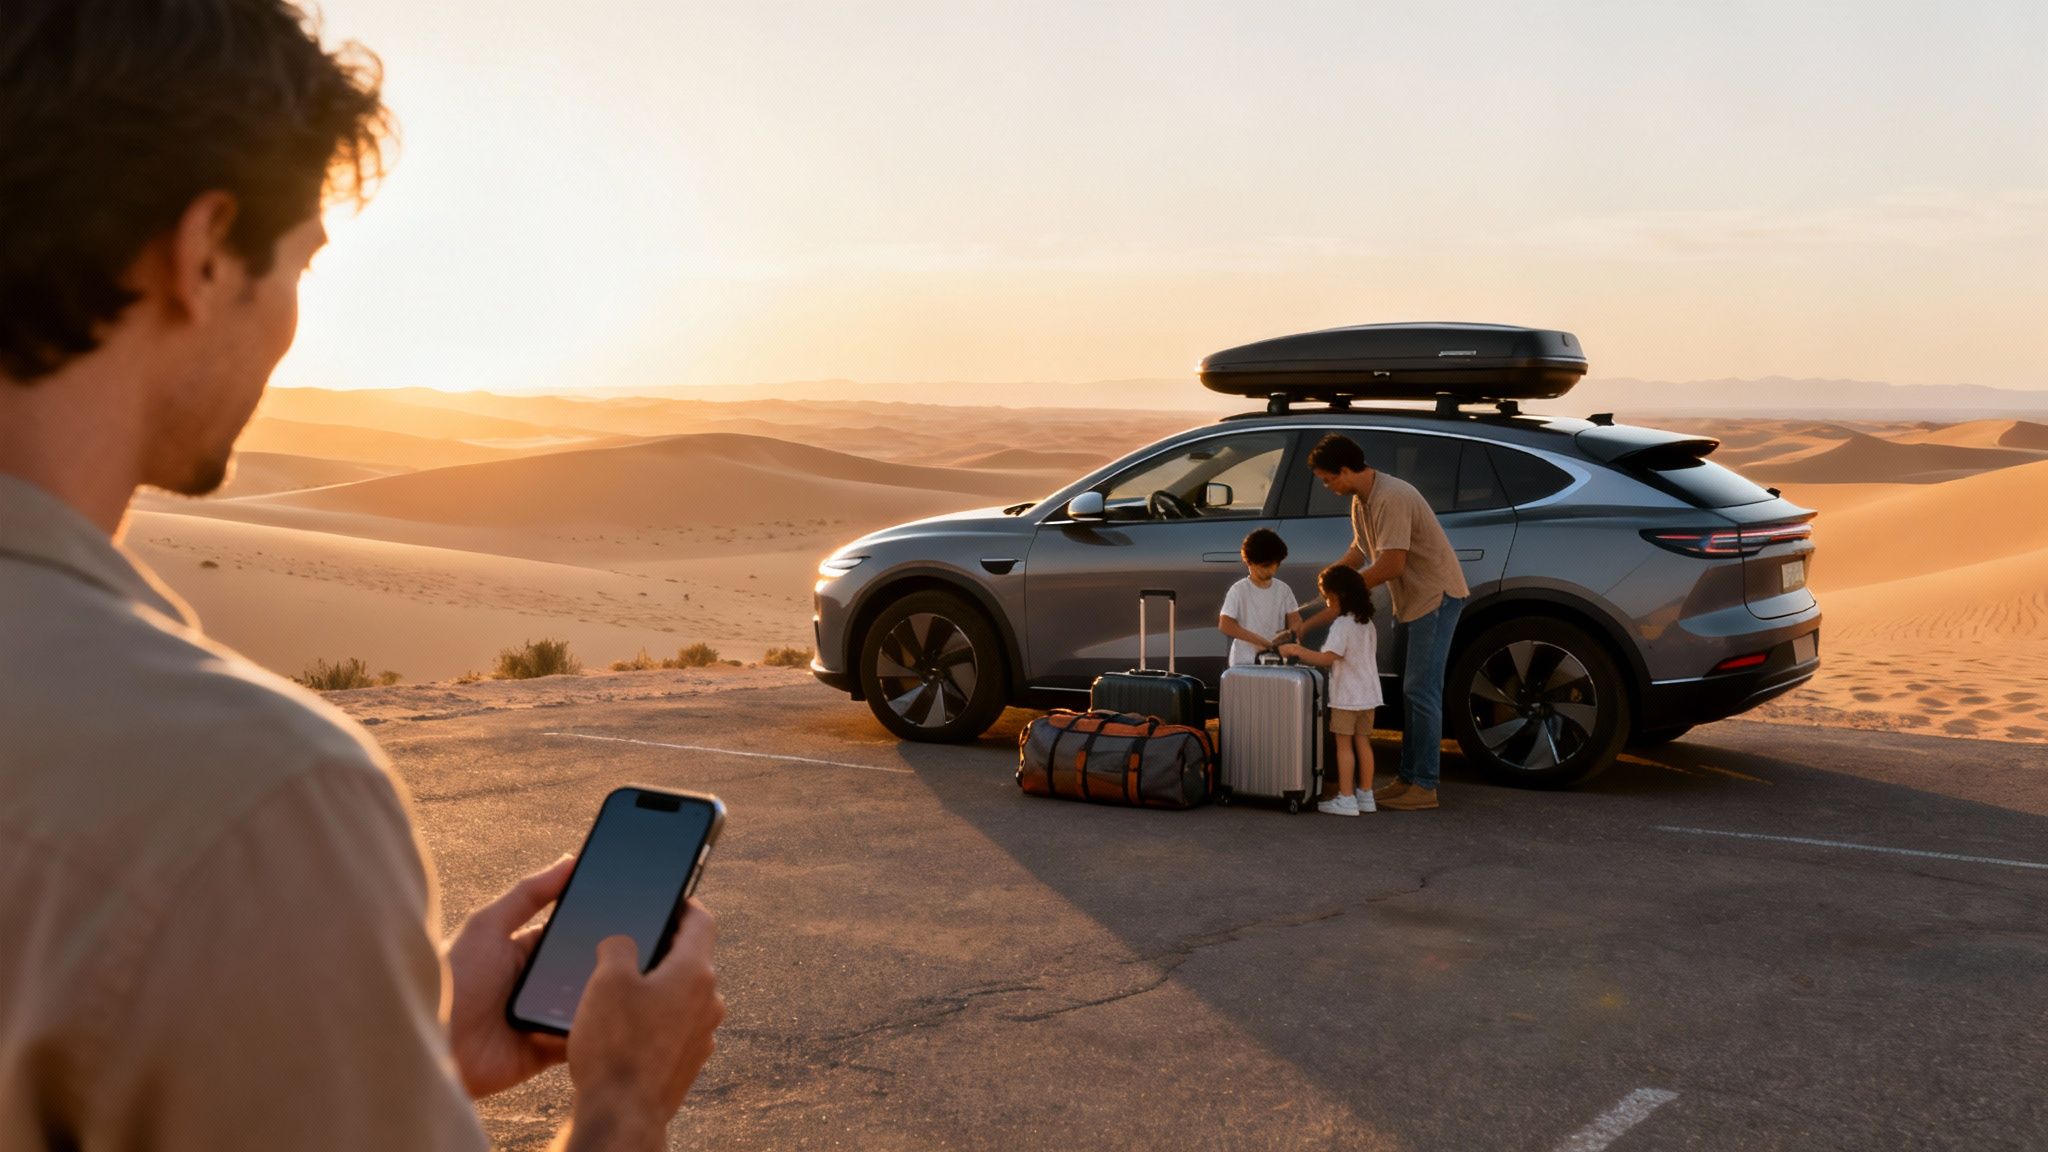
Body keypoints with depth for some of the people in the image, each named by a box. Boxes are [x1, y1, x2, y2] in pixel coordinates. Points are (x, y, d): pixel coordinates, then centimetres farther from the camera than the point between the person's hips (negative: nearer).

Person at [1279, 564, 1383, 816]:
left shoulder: (1342, 625, -16)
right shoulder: (1367, 623, 11)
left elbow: (1328, 658, -24)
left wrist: (1297, 651, -17)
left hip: (1347, 695, -8)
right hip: (1368, 693, 8)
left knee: (1344, 745, -3)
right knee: (1363, 743, 12)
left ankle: (1346, 799, -3)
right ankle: (1365, 796, 17)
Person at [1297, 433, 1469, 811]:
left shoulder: (1392, 498, -24)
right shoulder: (1360, 501, 7)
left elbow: (1391, 565, -27)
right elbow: (1359, 551, 20)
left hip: (1437, 595, -10)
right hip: (1410, 599, 10)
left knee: (1421, 691, -9)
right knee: (1411, 691, 12)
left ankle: (1425, 786, -6)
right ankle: (1408, 777, 18)